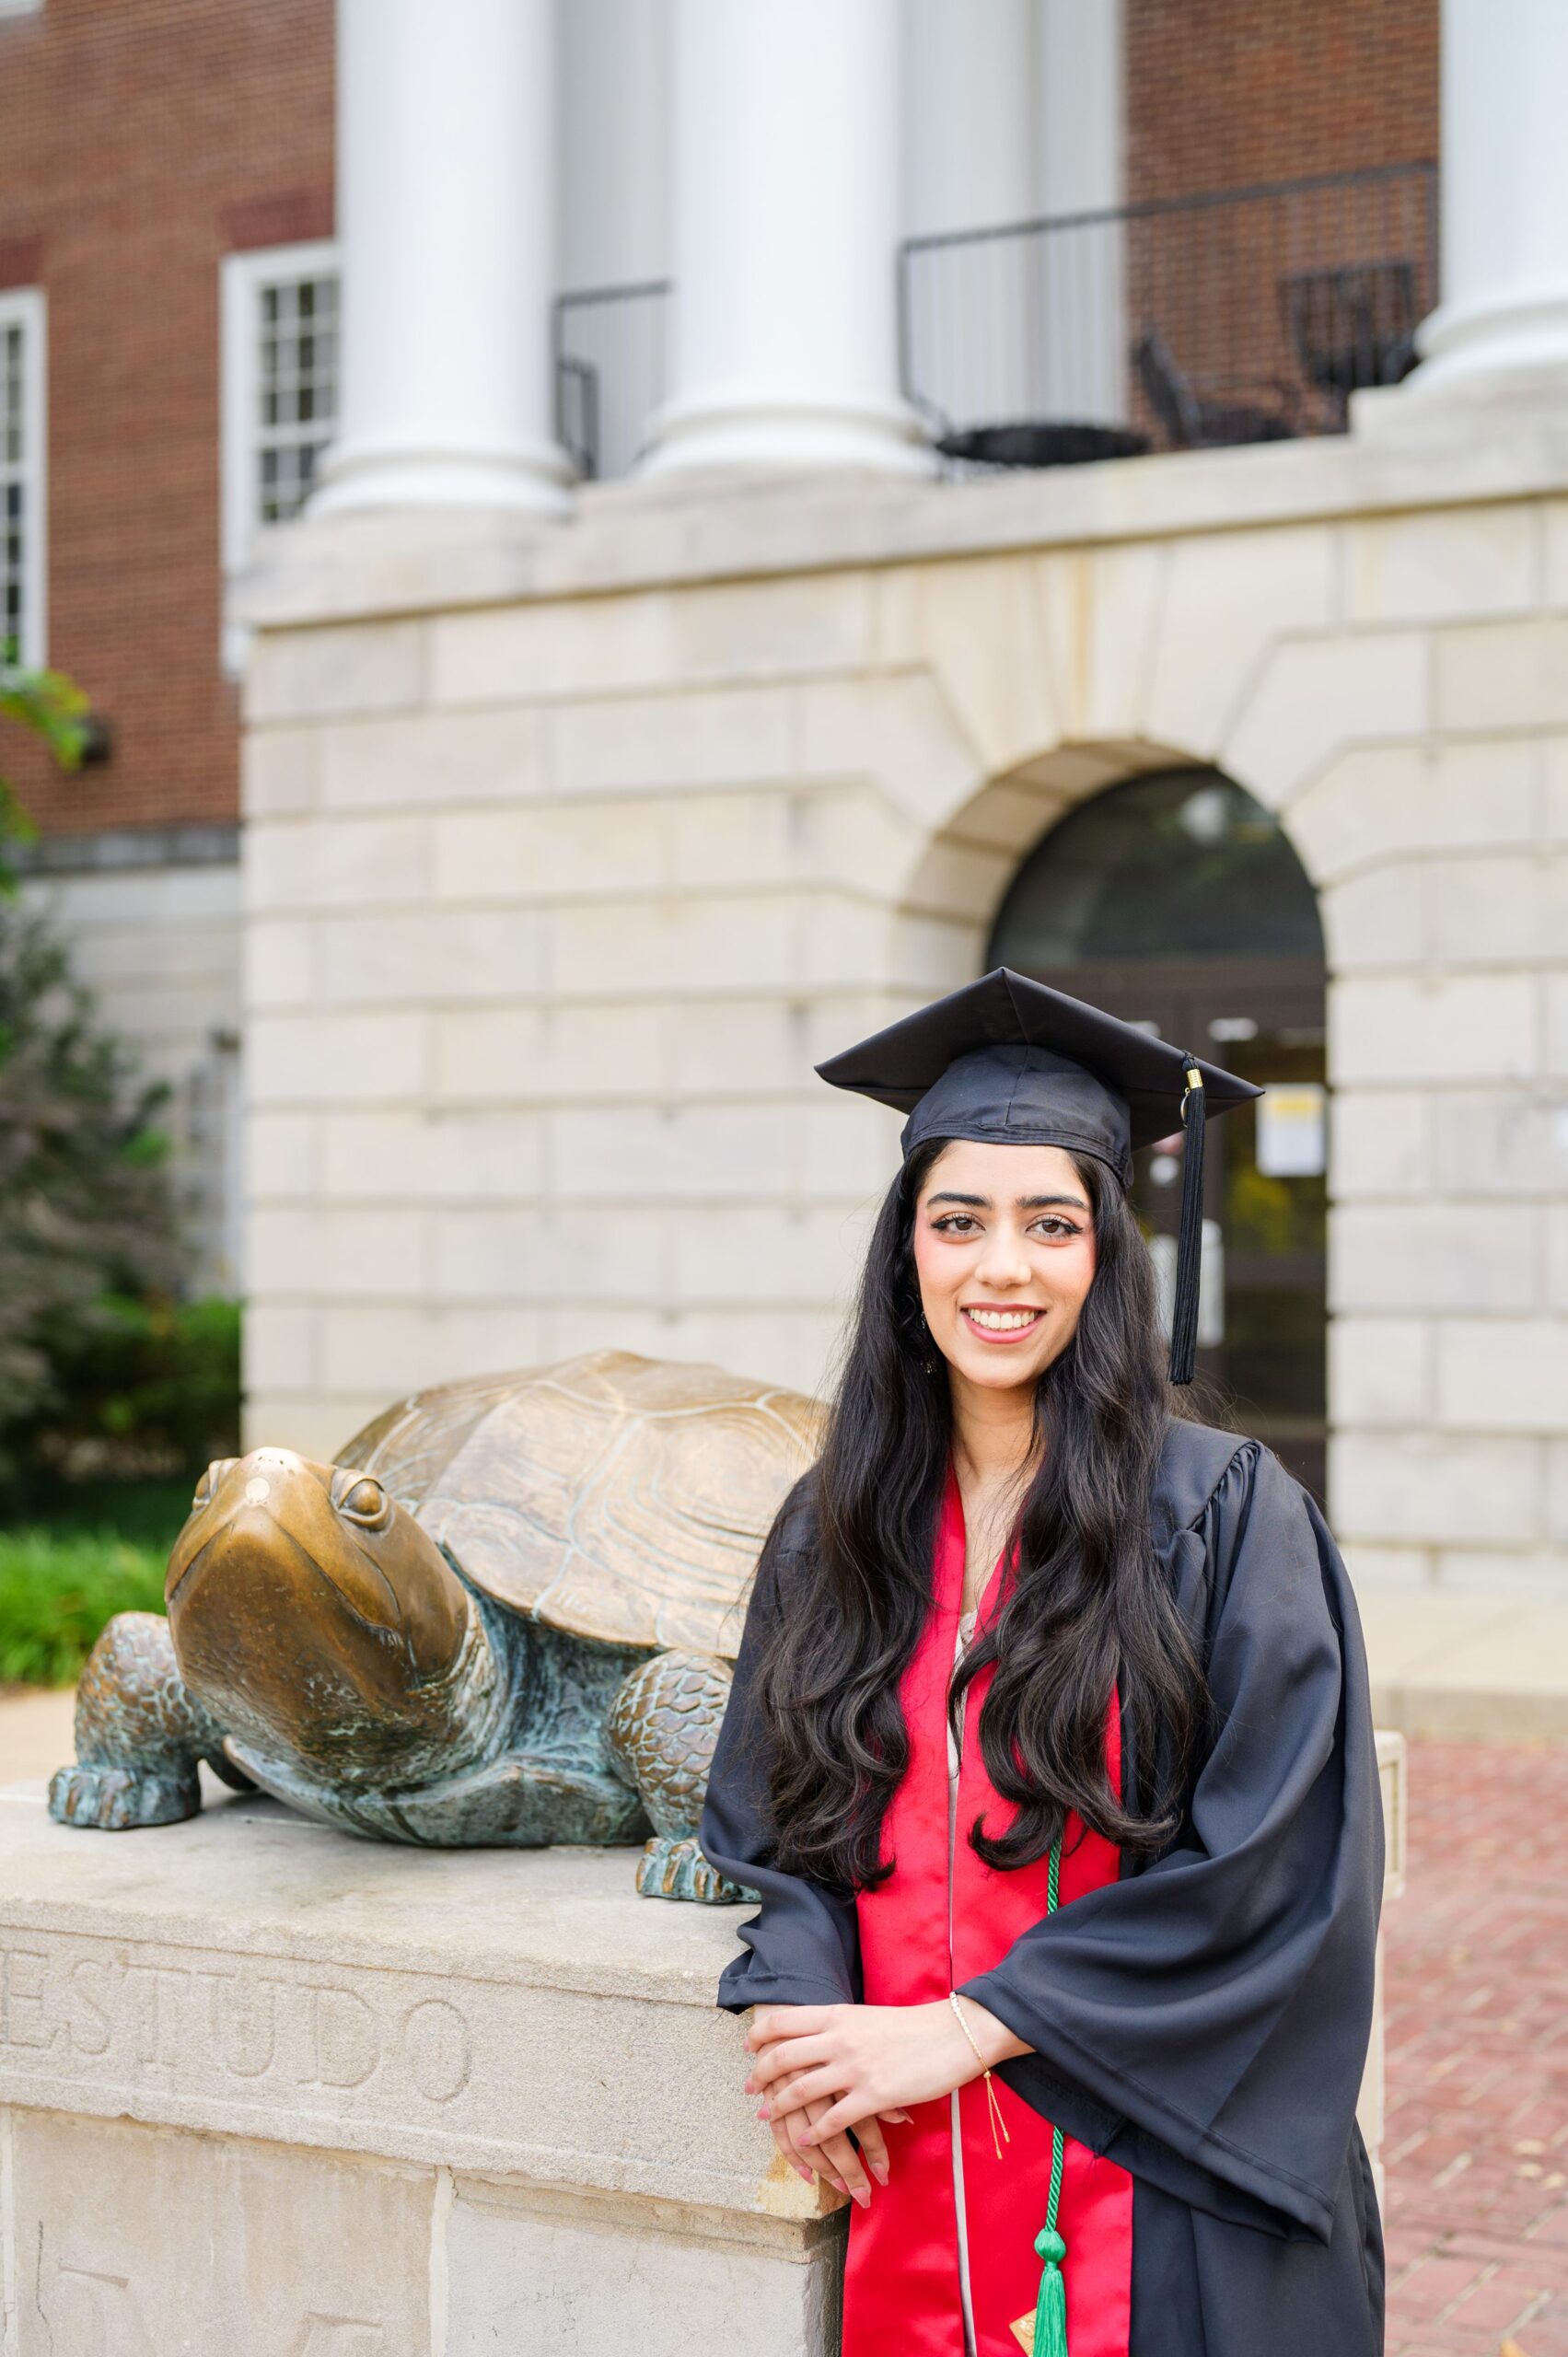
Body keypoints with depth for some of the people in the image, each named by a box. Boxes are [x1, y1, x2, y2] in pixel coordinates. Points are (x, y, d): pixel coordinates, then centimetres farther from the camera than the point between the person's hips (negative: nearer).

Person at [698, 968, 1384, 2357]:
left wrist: (968, 2029, -16)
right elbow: (769, 1824, 10)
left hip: (1155, 2200, -3)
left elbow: (1271, 1863, -13)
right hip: (914, 2190, 4)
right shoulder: (835, 1530, 5)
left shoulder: (1225, 1514, -8)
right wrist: (796, 2011, -10)